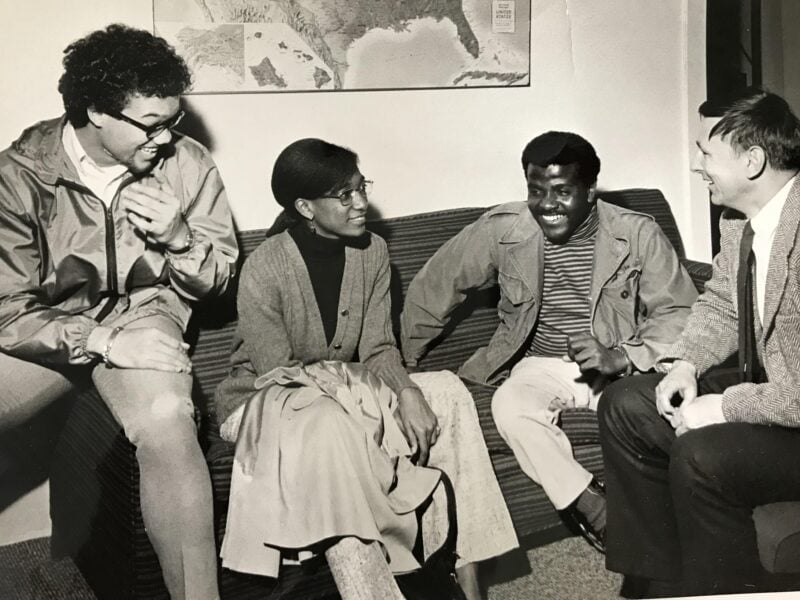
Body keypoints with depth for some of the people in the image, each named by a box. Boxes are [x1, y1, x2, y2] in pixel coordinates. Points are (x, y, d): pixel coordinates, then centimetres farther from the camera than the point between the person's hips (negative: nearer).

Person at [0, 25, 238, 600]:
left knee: (166, 423, -32)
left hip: (144, 316, 0)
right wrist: (103, 342, -24)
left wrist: (179, 240, -17)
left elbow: (218, 279, 4)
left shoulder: (188, 164, -8)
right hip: (47, 329, 1)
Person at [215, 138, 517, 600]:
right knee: (329, 423, -39)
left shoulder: (372, 251, -3)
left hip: (345, 393, 6)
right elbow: (278, 375, -19)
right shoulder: (264, 270, -20)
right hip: (269, 402, -5)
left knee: (448, 393, -14)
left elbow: (379, 348, -3)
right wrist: (348, 383, -26)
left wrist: (407, 391, -22)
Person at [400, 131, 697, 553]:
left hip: (623, 366, -1)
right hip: (543, 363, 1)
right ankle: (597, 511, -23)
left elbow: (680, 312, -7)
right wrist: (404, 366, 10)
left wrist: (622, 358, -25)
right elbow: (431, 289, 4)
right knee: (511, 406, -32)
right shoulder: (500, 230, -7)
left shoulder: (637, 234, -8)